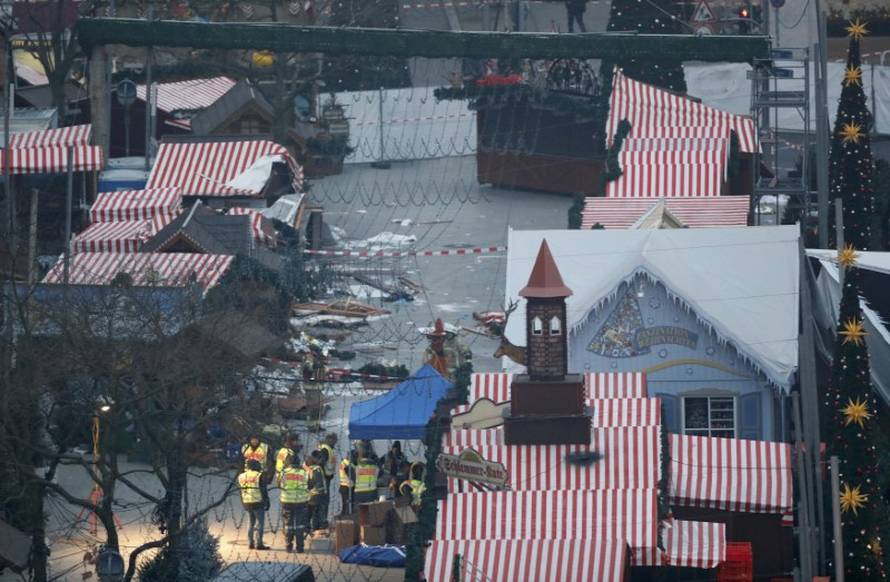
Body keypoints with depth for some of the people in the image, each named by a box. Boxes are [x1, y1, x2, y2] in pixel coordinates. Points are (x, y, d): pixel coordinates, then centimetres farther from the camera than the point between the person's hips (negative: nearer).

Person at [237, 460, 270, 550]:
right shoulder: (259, 476, -11)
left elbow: (241, 491, 13)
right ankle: (259, 544, -4)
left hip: (246, 503, 6)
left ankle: (250, 543, 16)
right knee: (260, 523, 0)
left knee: (251, 522, 17)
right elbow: (263, 491, -10)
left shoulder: (241, 477, 7)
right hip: (258, 503, -6)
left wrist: (243, 504, 20)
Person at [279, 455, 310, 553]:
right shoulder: (304, 473, -6)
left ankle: (289, 546, 15)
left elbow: (279, 485, 6)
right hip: (301, 501, -1)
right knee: (300, 524, 9)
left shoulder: (283, 472, -4)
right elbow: (310, 485, 4)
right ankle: (299, 547, 7)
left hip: (287, 501, 1)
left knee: (288, 523, 13)